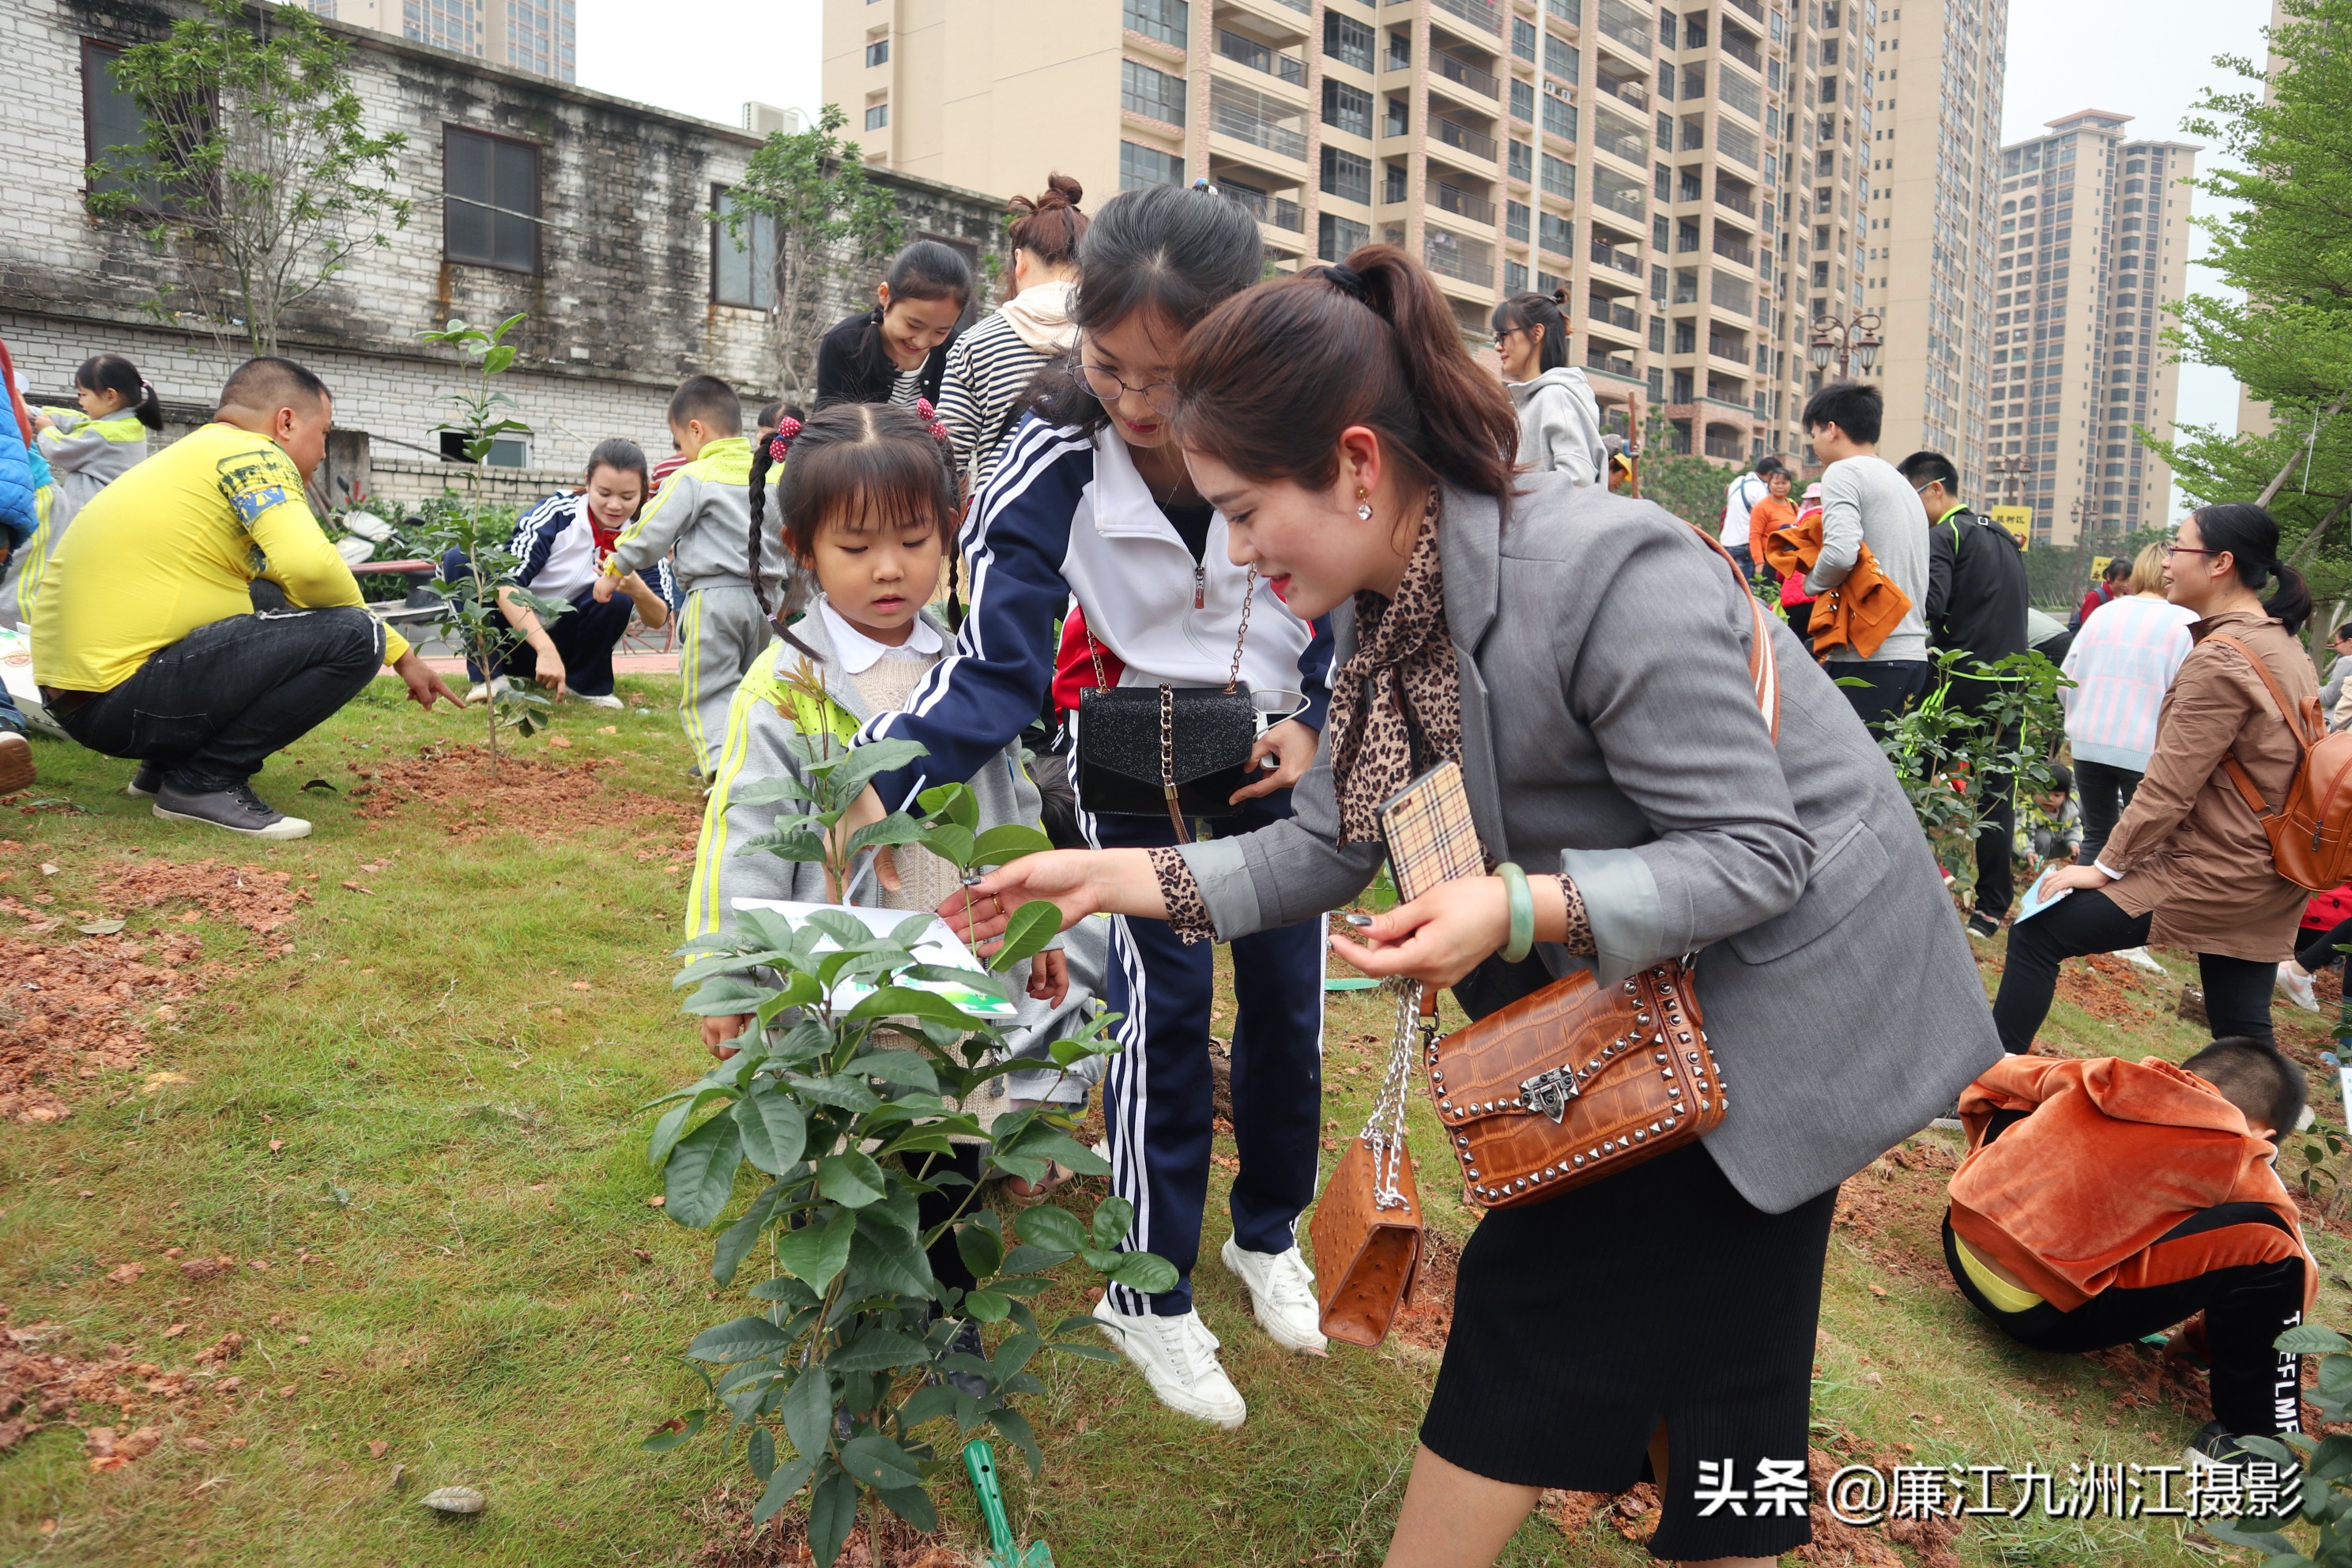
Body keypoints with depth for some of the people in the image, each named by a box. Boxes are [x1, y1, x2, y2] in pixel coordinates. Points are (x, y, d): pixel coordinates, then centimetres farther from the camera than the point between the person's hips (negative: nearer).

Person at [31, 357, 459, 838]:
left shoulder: (197, 454, 22)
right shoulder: (250, 452, -7)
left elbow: (289, 571, 28)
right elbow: (311, 566, -25)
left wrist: (402, 657, 29)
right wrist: (358, 617, -2)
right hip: (122, 700, -10)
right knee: (352, 636, -13)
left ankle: (165, 765, 20)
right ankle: (205, 782, -8)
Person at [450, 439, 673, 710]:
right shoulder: (557, 512, -18)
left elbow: (658, 620, -12)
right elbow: (506, 582, -28)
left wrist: (638, 590, -37)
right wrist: (546, 650, -40)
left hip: (570, 644, 1)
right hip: (518, 634, -1)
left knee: (616, 598, -28)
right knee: (460, 560, -23)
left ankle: (587, 683, -5)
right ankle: (489, 676, -15)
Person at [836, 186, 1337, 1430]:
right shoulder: (1055, 461, -25)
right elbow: (994, 665, -26)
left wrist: (1318, 725, -18)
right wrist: (878, 776, -40)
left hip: (1277, 752, 2)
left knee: (1286, 996, 11)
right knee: (1162, 1002, -5)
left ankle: (1270, 1234, 37)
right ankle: (1149, 1295, 15)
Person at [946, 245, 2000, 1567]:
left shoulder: (1607, 573, -29)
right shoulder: (1382, 608, -3)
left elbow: (1755, 854, -25)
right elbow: (1328, 850, 0)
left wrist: (1521, 909, -38)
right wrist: (1119, 876, -8)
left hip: (1770, 999, -7)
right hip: (1636, 1009, 7)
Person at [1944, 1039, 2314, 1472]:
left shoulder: (2097, 1079, 10)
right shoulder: (2238, 1165, -1)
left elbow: (1991, 1078, 25)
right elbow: (2294, 1272, 13)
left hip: (1962, 1247, 6)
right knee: (2266, 1243, -4)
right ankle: (2254, 1434, 6)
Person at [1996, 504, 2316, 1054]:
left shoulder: (2220, 659, -18)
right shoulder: (2285, 647, 11)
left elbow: (2169, 786, -19)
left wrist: (2107, 865, -11)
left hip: (2211, 875, -9)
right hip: (2269, 884, 9)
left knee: (2035, 935, -3)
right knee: (2243, 1034, 16)